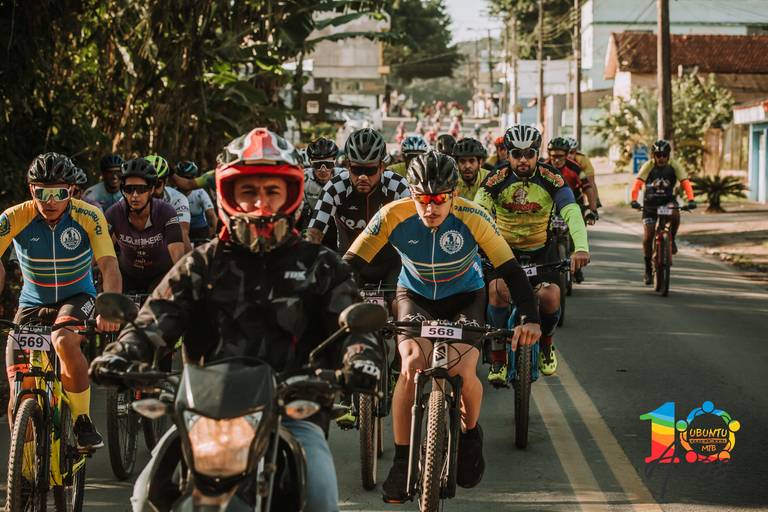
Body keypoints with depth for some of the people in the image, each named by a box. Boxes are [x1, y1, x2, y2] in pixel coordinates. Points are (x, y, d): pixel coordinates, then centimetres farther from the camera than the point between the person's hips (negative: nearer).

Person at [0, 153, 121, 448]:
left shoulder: (89, 217, -18)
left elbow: (109, 266, -26)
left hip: (77, 298, -2)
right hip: (32, 303, 2)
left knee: (64, 339, -37)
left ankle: (83, 422, -19)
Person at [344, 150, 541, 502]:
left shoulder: (472, 218, -28)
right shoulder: (394, 216, -27)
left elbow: (510, 269, -27)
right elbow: (352, 263, -25)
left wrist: (530, 318, -41)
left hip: (465, 297, 0)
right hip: (415, 295, 1)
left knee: (463, 372, -22)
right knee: (412, 367, -24)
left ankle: (470, 434, 13)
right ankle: (401, 461, -8)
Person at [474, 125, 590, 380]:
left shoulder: (550, 178, -17)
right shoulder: (497, 179, -17)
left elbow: (572, 212, -29)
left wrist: (581, 247, -47)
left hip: (541, 250, 0)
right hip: (504, 249, 0)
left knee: (550, 296, -20)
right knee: (498, 289, -27)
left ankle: (546, 345, 13)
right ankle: (498, 358, -10)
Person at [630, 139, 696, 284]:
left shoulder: (674, 166, -10)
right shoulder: (648, 166, -13)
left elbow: (685, 182, -20)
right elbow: (637, 184, -25)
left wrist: (691, 200, -36)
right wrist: (634, 200, -42)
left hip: (668, 201, 0)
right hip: (650, 203, 0)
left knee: (675, 215, -35)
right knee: (648, 236, -9)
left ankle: (671, 239, -6)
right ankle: (648, 269, 7)